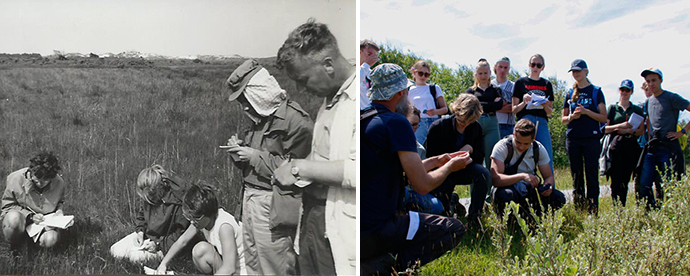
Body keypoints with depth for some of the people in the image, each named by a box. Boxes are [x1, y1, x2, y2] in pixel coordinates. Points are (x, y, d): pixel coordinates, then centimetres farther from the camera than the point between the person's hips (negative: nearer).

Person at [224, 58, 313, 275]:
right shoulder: (260, 118, 14)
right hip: (251, 198, 9)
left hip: (273, 206, -9)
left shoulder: (294, 120, -15)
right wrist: (239, 152, 3)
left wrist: (255, 156, -16)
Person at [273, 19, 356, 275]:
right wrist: (295, 170, 4)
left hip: (340, 230, -8)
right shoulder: (330, 98, 12)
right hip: (312, 216, 8)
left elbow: (356, 171, -25)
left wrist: (301, 168, -17)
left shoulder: (354, 98, -16)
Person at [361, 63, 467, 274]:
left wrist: (436, 161, 30)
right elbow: (422, 185, -12)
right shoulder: (395, 123, -13)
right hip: (375, 230, -8)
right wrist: (450, 167, 8)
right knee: (454, 230, 5)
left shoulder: (363, 119, 13)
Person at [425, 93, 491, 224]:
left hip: (464, 169, 3)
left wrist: (470, 149, -20)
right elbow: (430, 158, -8)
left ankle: (474, 214, -16)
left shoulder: (476, 128, -2)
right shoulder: (438, 127, -13)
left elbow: (480, 157, 3)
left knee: (484, 173, -29)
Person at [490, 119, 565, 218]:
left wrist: (548, 186, -22)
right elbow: (495, 179, -30)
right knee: (504, 195, -40)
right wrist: (522, 176, -42)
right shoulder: (502, 147, -18)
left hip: (529, 189, 5)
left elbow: (549, 176, 3)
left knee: (559, 198, -19)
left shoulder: (539, 149, -3)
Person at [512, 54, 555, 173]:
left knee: (547, 159, -6)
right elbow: (514, 110, 8)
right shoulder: (521, 82, 11)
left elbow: (550, 112, 19)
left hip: (542, 123, 2)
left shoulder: (547, 84, 19)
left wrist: (545, 105, -3)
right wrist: (524, 103, -11)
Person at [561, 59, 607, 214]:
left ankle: (593, 212, -2)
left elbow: (603, 117, -1)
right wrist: (571, 117, -5)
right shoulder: (570, 94, 14)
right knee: (576, 177, 6)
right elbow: (563, 119, 17)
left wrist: (586, 111, -14)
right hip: (573, 139, 4)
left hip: (591, 138, -4)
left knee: (592, 176, -5)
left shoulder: (595, 91, 4)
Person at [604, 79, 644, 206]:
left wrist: (629, 131, -8)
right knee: (616, 181, -9)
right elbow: (605, 128, 4)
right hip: (616, 147, -2)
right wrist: (619, 126, -11)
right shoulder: (612, 108, 12)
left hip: (631, 147, 2)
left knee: (625, 181, 2)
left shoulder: (637, 110, 16)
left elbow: (642, 130, 9)